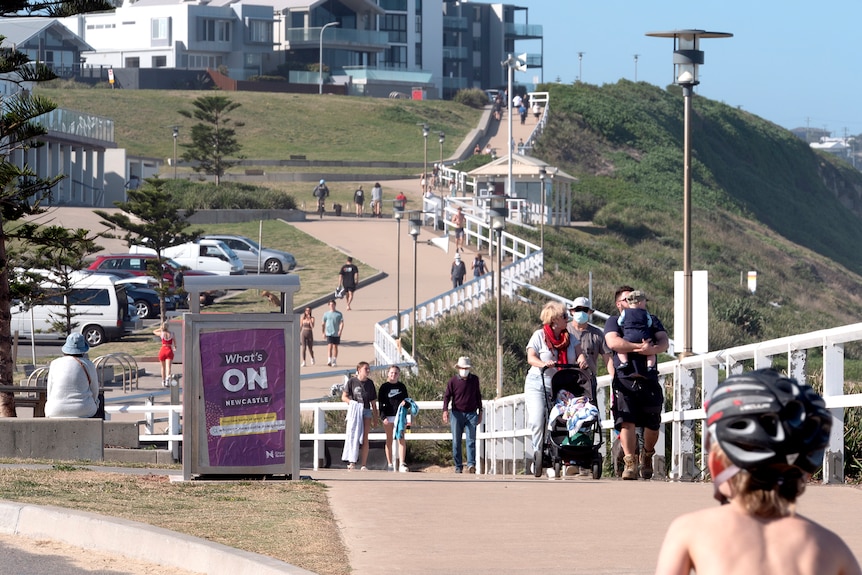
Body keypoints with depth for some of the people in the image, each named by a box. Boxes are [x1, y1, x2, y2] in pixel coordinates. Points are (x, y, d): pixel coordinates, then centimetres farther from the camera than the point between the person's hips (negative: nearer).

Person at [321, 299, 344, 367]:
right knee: (330, 346, -13)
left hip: (336, 333, 0)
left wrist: (340, 330, -18)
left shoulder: (339, 314, 3)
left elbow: (342, 323, -2)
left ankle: (334, 361, 14)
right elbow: (323, 324, 12)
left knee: (335, 347, 5)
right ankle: (329, 361, -19)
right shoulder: (326, 314, 6)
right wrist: (323, 333, 9)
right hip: (329, 333, 0)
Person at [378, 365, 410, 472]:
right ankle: (390, 464, 8)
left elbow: (406, 399, 18)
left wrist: (405, 403, -8)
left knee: (401, 439, -10)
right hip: (388, 416, -1)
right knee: (389, 440, 3)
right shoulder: (384, 387, 4)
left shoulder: (401, 386, 11)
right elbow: (380, 403, 1)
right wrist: (383, 417, -10)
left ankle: (402, 464, -14)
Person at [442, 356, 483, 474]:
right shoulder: (453, 381, 0)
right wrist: (445, 410, -14)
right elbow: (447, 396, 1)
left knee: (471, 440, -9)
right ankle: (458, 467, 3)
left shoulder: (474, 379, 8)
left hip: (471, 414, 1)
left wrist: (480, 412, 18)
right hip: (457, 414, -1)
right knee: (456, 442, -1)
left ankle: (471, 465, -16)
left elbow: (478, 396, 18)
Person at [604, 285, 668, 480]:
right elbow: (613, 342, -7)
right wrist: (639, 346, -16)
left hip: (649, 378, 3)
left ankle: (647, 456, 30)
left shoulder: (651, 320, 21)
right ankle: (630, 463, -17)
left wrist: (653, 349, -18)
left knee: (652, 424, 5)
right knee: (626, 421, -16)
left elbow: (664, 341, 5)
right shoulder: (614, 322, 13)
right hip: (624, 380, -3)